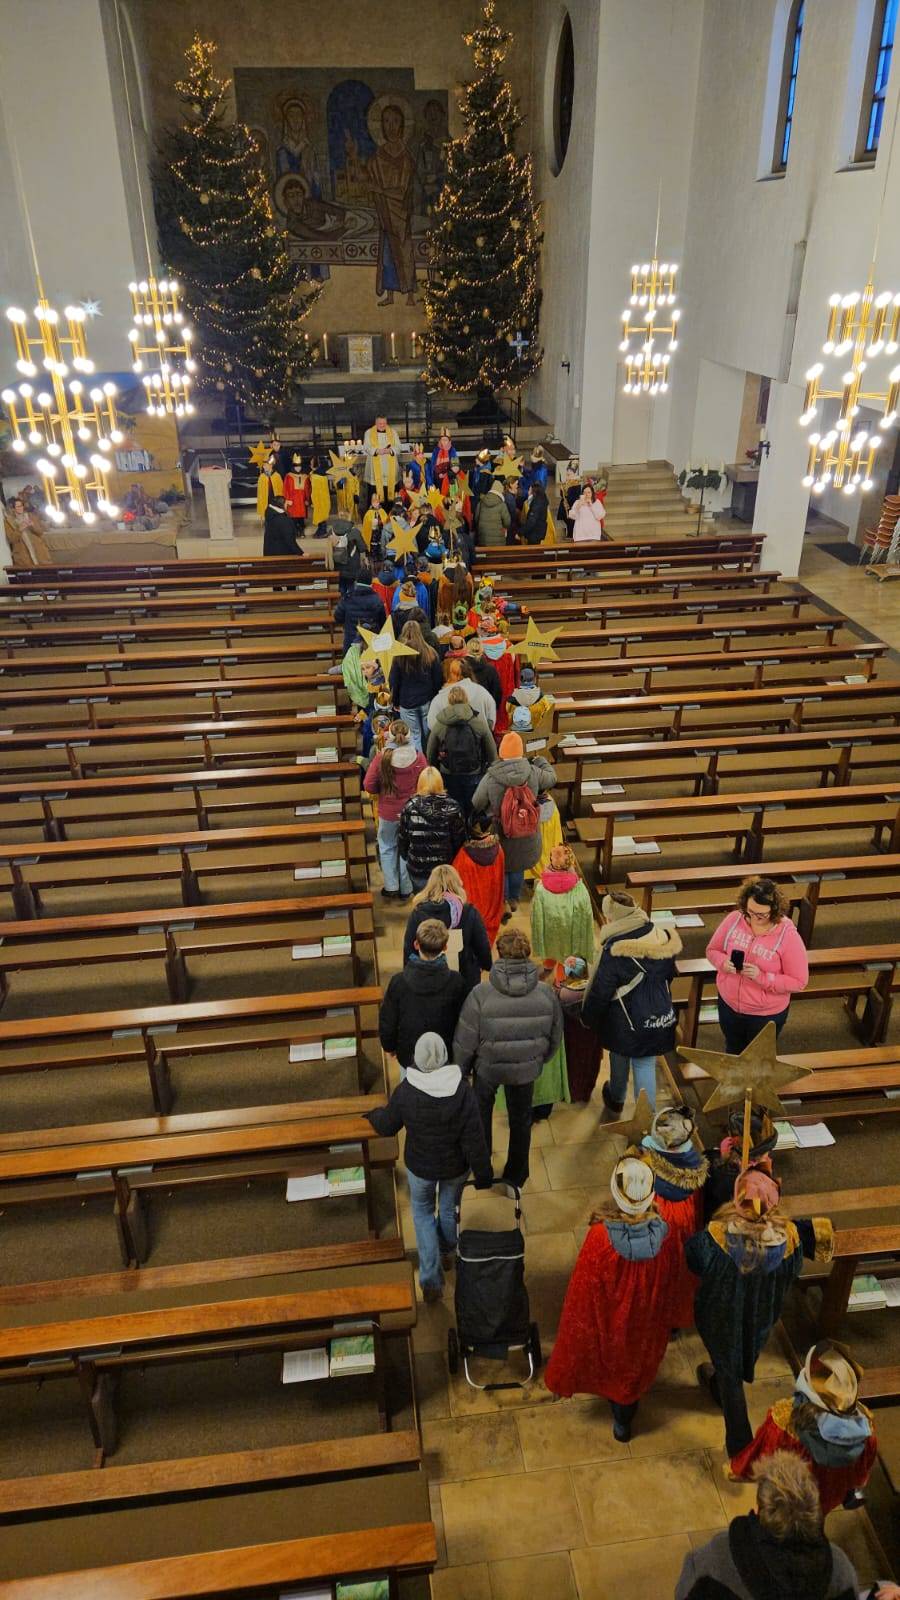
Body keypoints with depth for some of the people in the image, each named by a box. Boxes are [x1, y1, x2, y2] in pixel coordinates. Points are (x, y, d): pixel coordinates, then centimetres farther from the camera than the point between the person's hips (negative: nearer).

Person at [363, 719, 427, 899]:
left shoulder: (381, 759, -18)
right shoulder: (418, 757, -16)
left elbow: (369, 786, -12)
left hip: (388, 813, -1)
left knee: (387, 848, 20)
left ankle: (391, 887, 23)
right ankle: (405, 889, 27)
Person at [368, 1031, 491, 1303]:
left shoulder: (405, 1091, -25)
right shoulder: (462, 1091, -27)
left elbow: (387, 1127, -6)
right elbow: (474, 1140, -21)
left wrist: (375, 1115, 17)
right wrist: (483, 1175, -7)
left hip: (420, 1167, 0)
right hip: (456, 1167, 0)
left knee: (422, 1211, 25)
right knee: (449, 1207, 29)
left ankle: (431, 1280, 19)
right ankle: (447, 1252, 56)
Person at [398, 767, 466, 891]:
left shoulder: (410, 808, -12)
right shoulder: (453, 808, -12)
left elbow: (402, 839, -2)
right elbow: (459, 840, -7)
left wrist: (406, 857, 17)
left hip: (417, 871, 0)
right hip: (446, 870, 0)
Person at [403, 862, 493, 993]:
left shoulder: (417, 914, -14)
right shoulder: (470, 913, -14)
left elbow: (409, 950, -7)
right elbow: (482, 946, -5)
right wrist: (487, 965, 16)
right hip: (466, 982, 0)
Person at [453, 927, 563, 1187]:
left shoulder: (481, 994, -28)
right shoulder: (546, 994, -19)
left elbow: (464, 1042, -17)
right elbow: (555, 1036, -3)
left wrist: (459, 1070, 2)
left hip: (488, 1067, -1)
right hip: (526, 1069, 1)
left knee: (481, 1109, 28)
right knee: (521, 1119, 24)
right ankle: (516, 1177, 41)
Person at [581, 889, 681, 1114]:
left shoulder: (614, 950, -26)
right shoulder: (663, 937, -8)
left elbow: (600, 992, -18)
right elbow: (670, 974, 9)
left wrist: (589, 1018, -1)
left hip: (625, 1021, -3)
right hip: (659, 1018, 3)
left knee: (620, 1060, 22)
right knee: (646, 1066, 14)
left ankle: (616, 1100, 47)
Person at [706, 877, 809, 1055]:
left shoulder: (788, 936, -24)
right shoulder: (733, 919, -14)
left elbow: (798, 982, -18)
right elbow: (712, 950, 0)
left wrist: (762, 977, -30)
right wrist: (724, 962, -23)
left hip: (766, 1014, -3)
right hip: (729, 1005, 3)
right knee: (733, 1053, 27)